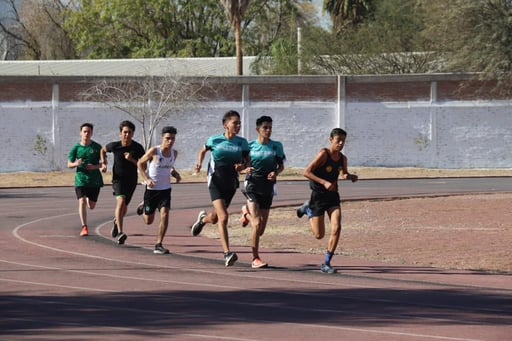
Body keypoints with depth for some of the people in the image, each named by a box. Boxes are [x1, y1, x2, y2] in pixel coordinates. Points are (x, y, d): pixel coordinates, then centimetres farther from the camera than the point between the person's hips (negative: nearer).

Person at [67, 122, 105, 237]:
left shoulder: (97, 147, -1)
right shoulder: (76, 148, -1)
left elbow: (103, 163, 4)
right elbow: (69, 164, 4)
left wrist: (96, 166, -17)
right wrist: (76, 164, -18)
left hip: (95, 180, 1)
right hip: (81, 179, -1)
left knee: (91, 206, 10)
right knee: (82, 202, -17)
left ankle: (89, 199, 48)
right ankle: (84, 227, -15)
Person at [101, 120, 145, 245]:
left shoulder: (138, 148, -10)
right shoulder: (114, 146, -9)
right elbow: (103, 150, 13)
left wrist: (132, 160, -23)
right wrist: (104, 163, 0)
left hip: (131, 180, 2)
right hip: (118, 178, -2)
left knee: (124, 206, 15)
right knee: (121, 201, -25)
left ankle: (116, 221, 51)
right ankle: (120, 233, -30)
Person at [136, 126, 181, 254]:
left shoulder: (174, 153, 0)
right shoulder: (154, 151, -15)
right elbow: (140, 163, -4)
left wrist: (175, 174, -1)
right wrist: (146, 179, -17)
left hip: (166, 189, 3)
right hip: (152, 189, -3)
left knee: (165, 215, -17)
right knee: (148, 221, 9)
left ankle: (158, 245, -9)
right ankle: (144, 206, 46)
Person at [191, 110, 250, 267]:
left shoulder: (242, 143, 2)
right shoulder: (214, 140, -4)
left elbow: (248, 161, 10)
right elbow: (203, 151, 14)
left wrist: (242, 166, -12)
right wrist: (199, 163, -3)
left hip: (231, 183, 4)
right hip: (216, 182, -4)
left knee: (215, 218, 17)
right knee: (223, 217, -20)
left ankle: (203, 219, 56)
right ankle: (227, 254, -21)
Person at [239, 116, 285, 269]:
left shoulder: (276, 146, 5)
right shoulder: (250, 146, 0)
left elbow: (281, 165, 13)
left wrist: (275, 173, -8)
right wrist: (245, 170, -18)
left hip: (268, 186, 3)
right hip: (253, 184, -3)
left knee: (261, 230, 8)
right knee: (257, 223, -16)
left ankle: (246, 212, 41)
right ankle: (255, 259, -8)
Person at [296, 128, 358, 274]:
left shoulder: (342, 158, 3)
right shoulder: (324, 154, -16)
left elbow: (344, 174, 22)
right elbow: (307, 172, -20)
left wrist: (350, 177, -2)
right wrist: (324, 182, -29)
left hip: (333, 196, 5)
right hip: (318, 196, -5)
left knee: (336, 228, -14)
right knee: (319, 235, 2)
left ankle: (327, 263, -3)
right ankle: (308, 209, 32)